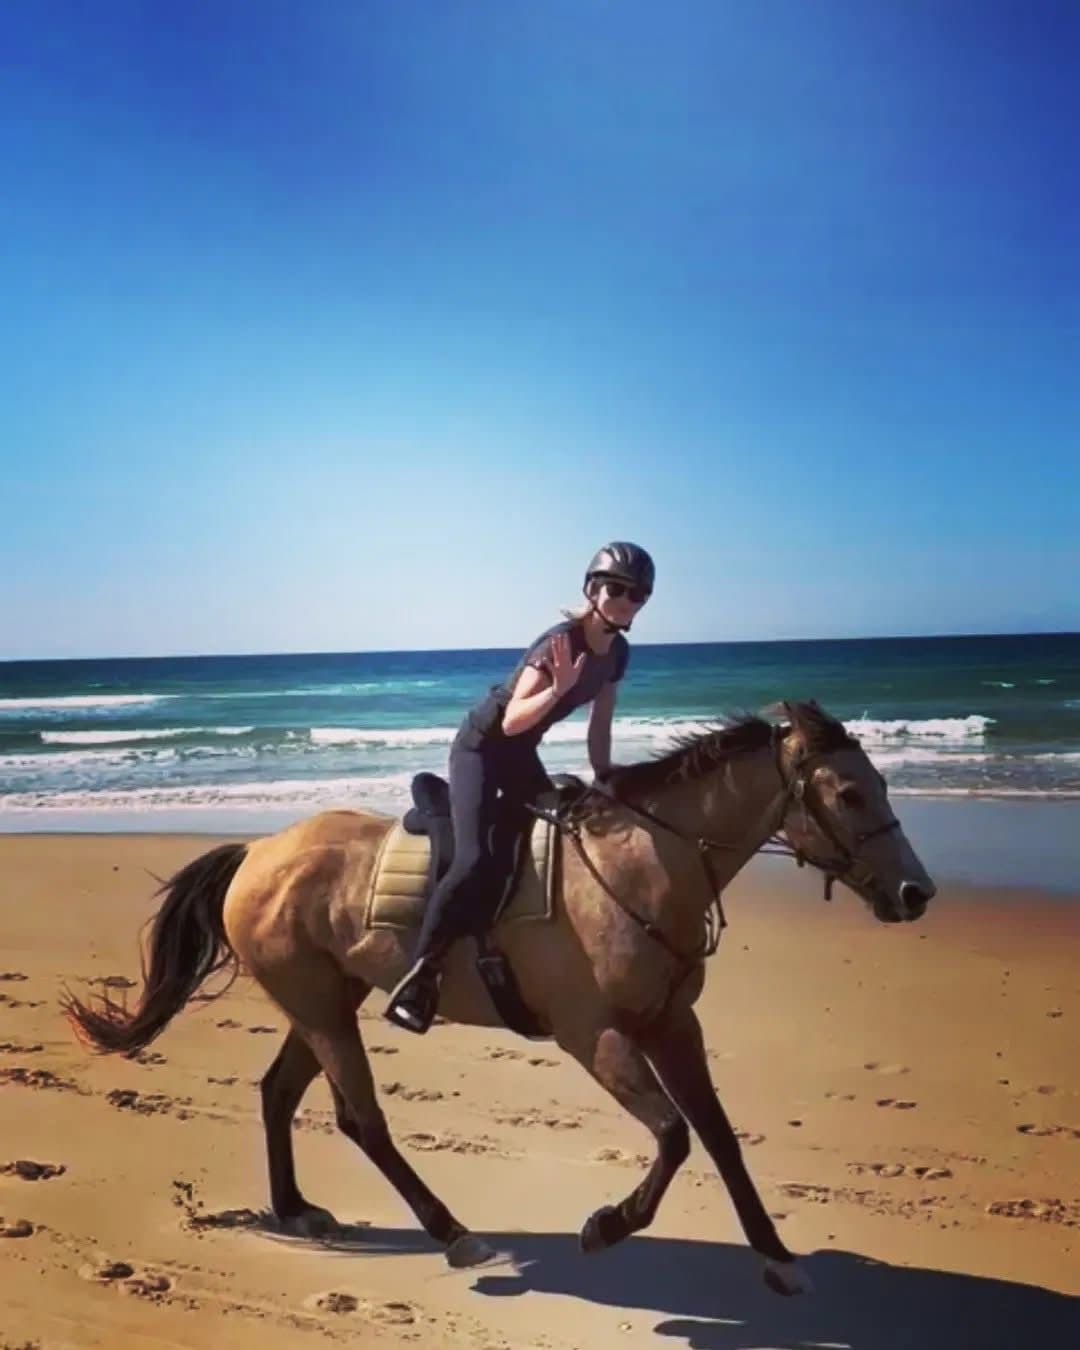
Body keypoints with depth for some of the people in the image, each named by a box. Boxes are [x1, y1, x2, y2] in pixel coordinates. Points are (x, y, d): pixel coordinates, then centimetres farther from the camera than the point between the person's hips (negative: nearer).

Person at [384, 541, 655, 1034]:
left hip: (522, 755, 9)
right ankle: (419, 975, -17)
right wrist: (559, 687, -44)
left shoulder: (618, 651, -1)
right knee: (476, 860, -25)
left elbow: (599, 726, 9)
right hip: (482, 745, -9)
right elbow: (512, 721, -30)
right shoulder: (561, 641, -25)